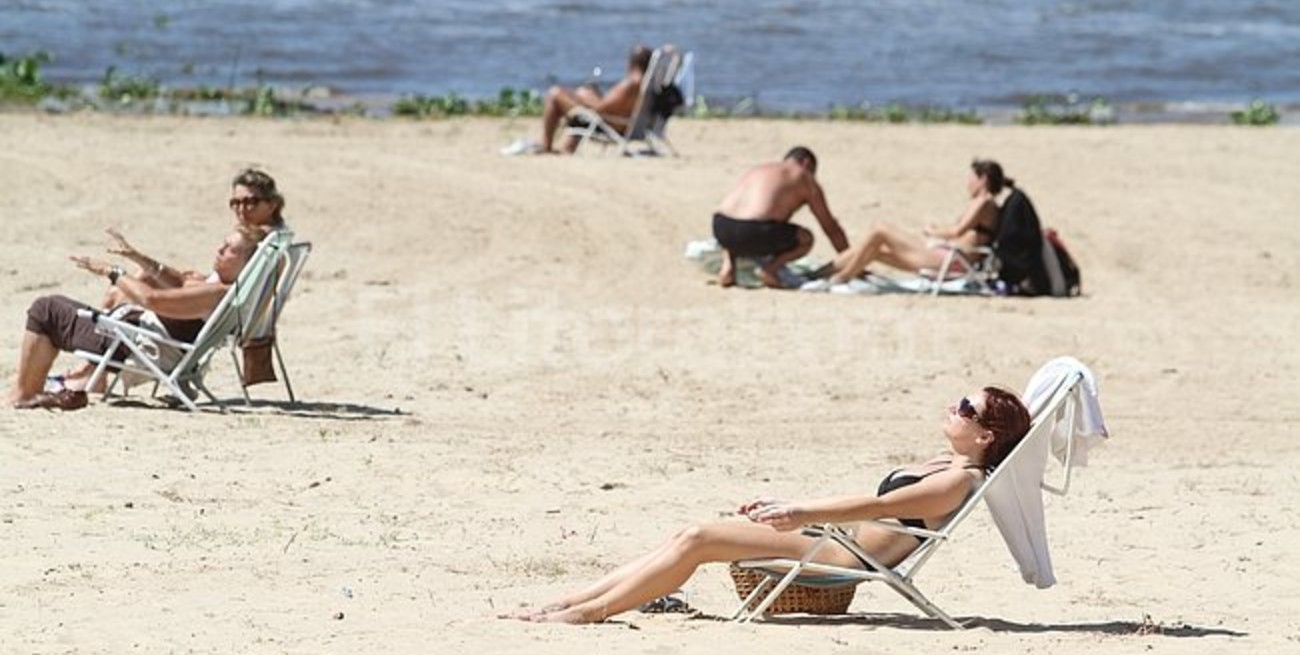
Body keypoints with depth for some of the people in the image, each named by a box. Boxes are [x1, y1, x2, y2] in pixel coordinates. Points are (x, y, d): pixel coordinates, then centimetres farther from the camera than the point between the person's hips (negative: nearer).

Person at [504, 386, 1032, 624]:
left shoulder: (962, 479, -9)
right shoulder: (943, 467, 21)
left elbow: (874, 507, -15)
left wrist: (797, 513, -15)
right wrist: (786, 507, 23)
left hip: (847, 559, -10)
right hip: (836, 543, 10)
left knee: (697, 541, -17)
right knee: (689, 539, -1)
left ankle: (591, 610, -12)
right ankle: (568, 603, -4)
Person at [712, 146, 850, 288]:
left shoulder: (756, 170, 33)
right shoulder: (804, 178, 17)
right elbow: (831, 228, 21)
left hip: (721, 229, 5)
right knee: (806, 238, 19)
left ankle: (727, 267, 12)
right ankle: (769, 270, -5)